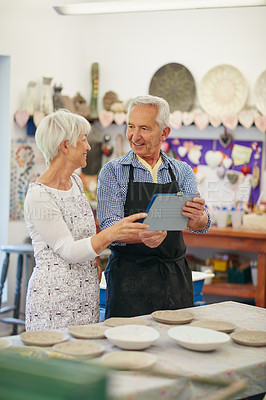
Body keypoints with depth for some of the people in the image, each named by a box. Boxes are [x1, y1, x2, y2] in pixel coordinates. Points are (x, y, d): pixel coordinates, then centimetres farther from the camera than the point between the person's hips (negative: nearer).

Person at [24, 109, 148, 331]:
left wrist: (93, 257, 10)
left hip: (86, 295, 8)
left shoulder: (76, 182, 10)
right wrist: (110, 234, -34)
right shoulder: (39, 196, -16)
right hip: (54, 296, -8)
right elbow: (68, 251, -20)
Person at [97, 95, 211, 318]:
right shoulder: (112, 172, -1)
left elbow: (203, 225, -4)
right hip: (129, 276, -2)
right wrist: (142, 236, -31)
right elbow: (110, 228, -11)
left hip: (176, 277, 3)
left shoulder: (182, 172, 8)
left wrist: (198, 217, -28)